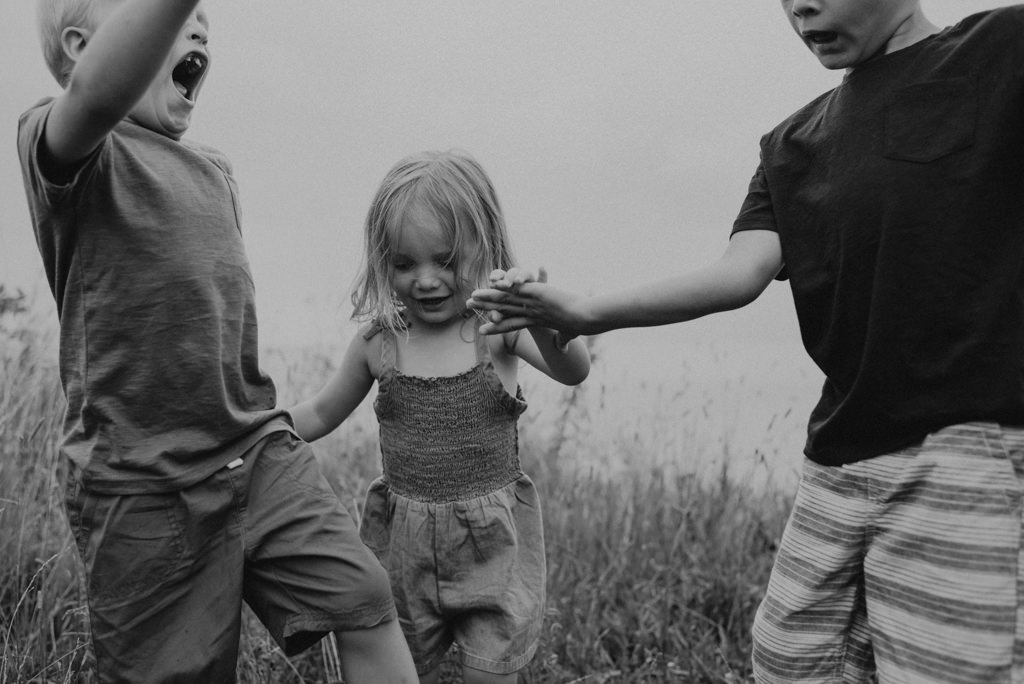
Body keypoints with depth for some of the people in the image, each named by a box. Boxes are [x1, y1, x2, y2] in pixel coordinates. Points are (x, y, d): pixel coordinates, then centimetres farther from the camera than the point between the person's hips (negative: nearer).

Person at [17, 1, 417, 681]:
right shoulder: (58, 142, -9)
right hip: (145, 489, -5)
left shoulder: (215, 171, 14)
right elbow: (96, 92, -35)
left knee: (364, 600, -4)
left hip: (261, 454, 6)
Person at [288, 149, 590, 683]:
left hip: (492, 540, -2)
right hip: (402, 541, 3)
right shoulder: (378, 342, -3)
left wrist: (543, 321, -49)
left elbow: (572, 371, -28)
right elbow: (321, 415, 12)